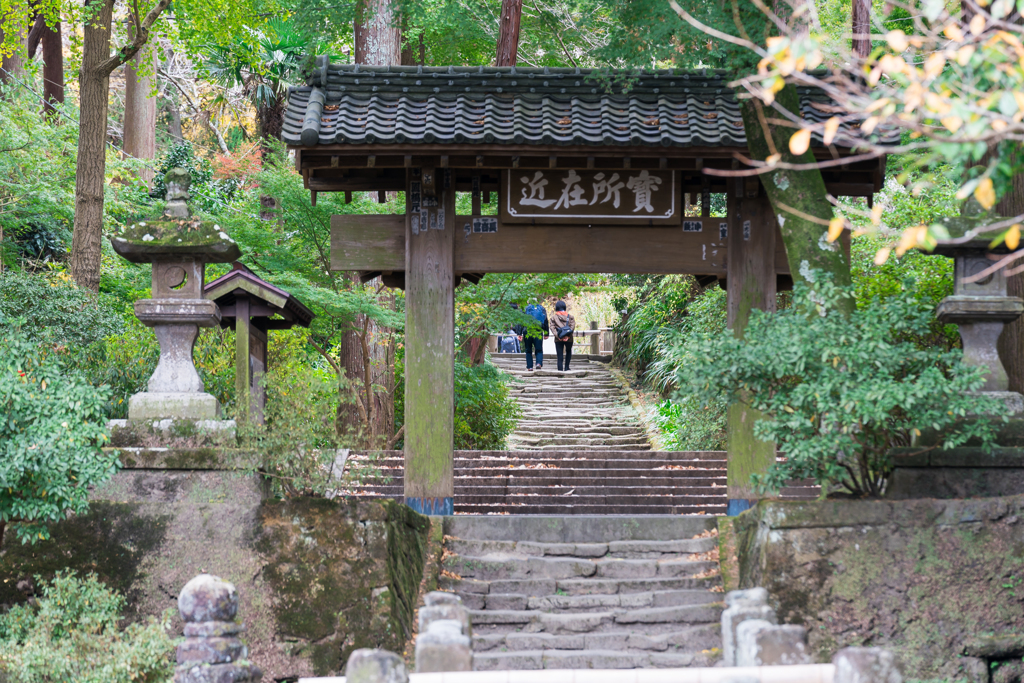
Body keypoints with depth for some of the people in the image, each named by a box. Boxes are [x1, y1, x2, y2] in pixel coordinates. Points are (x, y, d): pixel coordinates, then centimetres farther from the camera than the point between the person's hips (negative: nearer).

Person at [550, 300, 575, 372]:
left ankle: (560, 368, -9)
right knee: (568, 352, 22)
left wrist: (557, 336, -12)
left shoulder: (553, 317, 6)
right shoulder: (570, 316, 7)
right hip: (568, 339, 1)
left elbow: (552, 327, -5)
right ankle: (566, 367, 14)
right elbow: (572, 326, -5)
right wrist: (568, 336, -12)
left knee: (559, 353, 2)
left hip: (558, 339, -1)